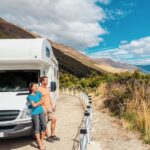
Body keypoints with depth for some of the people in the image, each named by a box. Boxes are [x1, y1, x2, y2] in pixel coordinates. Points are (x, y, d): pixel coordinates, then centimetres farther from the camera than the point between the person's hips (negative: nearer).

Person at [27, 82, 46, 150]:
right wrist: (40, 102, 1)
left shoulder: (38, 93, 12)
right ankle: (40, 144, -6)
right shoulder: (29, 96, -2)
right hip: (35, 113, -4)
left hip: (41, 112, 5)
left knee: (44, 126, -2)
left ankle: (42, 141, 13)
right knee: (37, 128, -8)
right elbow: (34, 105, -9)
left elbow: (43, 101, 10)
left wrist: (37, 103, -2)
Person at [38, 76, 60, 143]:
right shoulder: (39, 89, -12)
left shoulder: (47, 88, 13)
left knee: (54, 119, 8)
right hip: (43, 108, -8)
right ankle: (47, 137, 16)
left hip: (49, 107, 8)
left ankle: (53, 135, 21)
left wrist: (52, 106, 16)